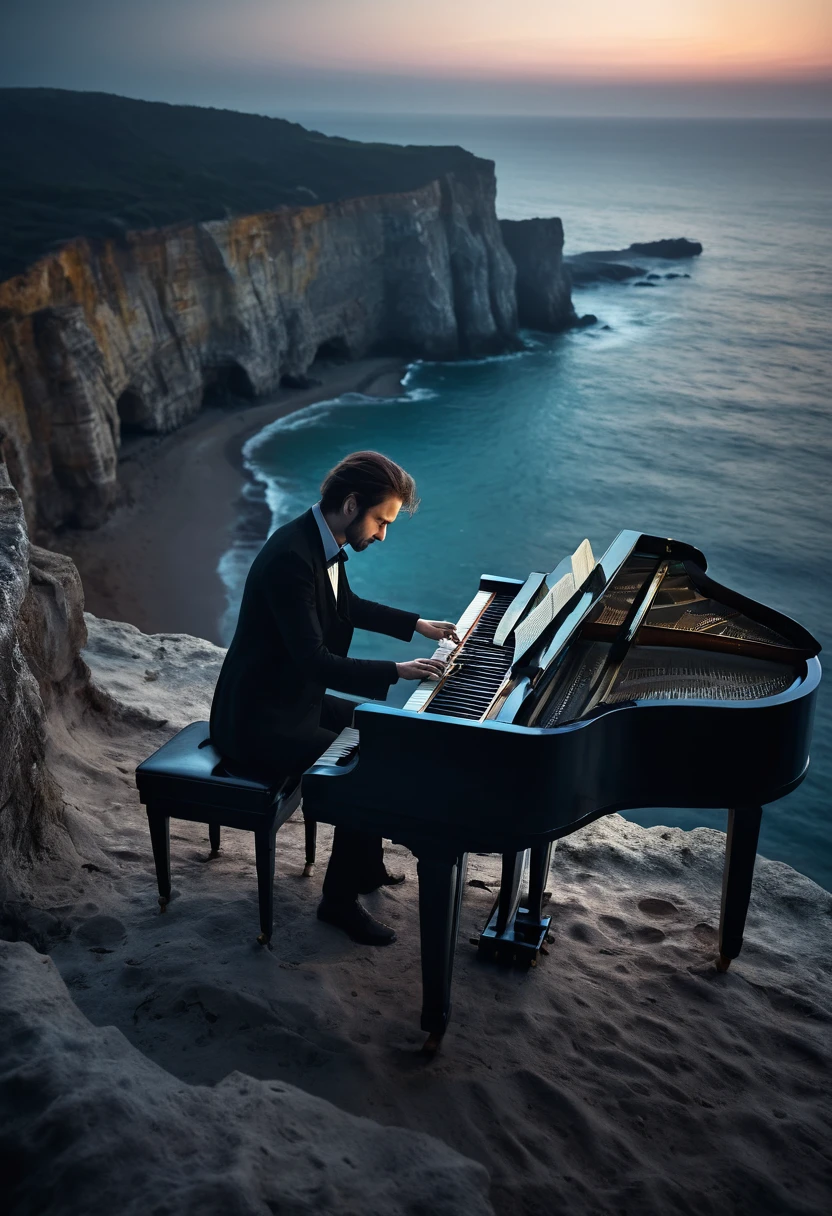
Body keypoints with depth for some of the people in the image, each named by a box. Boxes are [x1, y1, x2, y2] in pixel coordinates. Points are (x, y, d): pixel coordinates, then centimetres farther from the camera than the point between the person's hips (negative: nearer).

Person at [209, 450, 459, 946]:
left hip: (295, 698, 11)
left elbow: (349, 606, 22)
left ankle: (365, 864, 28)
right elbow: (314, 659, -32)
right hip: (258, 724, -10)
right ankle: (340, 898, 4)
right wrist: (397, 671, -29)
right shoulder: (290, 557, -29)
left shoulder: (322, 544, 2)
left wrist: (417, 624, 18)